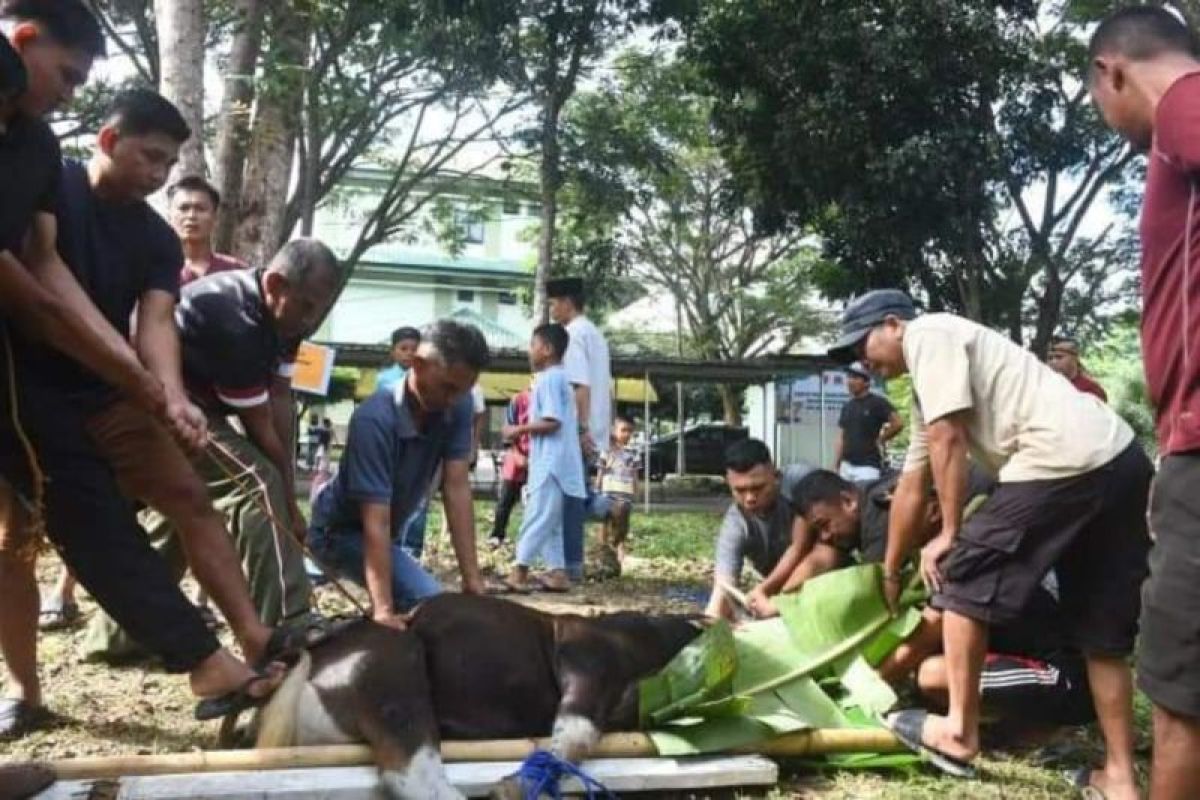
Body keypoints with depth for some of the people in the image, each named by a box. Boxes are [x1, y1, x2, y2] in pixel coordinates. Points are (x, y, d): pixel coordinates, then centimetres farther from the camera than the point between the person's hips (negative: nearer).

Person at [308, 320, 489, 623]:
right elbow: (376, 522, -38)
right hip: (341, 530, -7)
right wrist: (383, 611, -45)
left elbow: (457, 487, -21)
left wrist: (472, 578, -27)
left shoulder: (457, 406, -18)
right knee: (427, 603, -25)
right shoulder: (375, 420, -34)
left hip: (391, 530, 7)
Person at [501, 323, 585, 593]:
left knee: (537, 516, -9)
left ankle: (520, 571, -7)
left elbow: (552, 422, -21)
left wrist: (519, 430, -13)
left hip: (550, 463, -10)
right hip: (552, 462, 10)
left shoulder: (549, 378, -12)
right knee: (549, 520, 10)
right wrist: (526, 430, 17)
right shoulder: (558, 377, 19)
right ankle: (557, 572, 10)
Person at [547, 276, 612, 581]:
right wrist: (605, 426, 22)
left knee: (568, 496, -5)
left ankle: (570, 564, -3)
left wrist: (582, 429, -23)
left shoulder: (573, 333, -11)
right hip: (592, 431, 9)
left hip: (575, 432, -9)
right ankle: (573, 562, 16)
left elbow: (580, 385, -21)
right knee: (575, 496, 12)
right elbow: (605, 387, 20)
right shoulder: (595, 333, 19)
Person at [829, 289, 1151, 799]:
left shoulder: (927, 334, 0)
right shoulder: (926, 391, 28)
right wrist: (890, 573, 35)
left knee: (964, 579, 1)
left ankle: (959, 732, 8)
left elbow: (949, 442, -9)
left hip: (1064, 462, -10)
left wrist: (950, 535, -1)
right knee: (1102, 632, 15)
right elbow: (912, 486, 32)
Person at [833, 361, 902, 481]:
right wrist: (836, 465, 10)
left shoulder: (877, 403, -4)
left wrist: (881, 440, -4)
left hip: (868, 466, -7)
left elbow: (898, 423, -13)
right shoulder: (847, 407, 15)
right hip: (846, 465, 7)